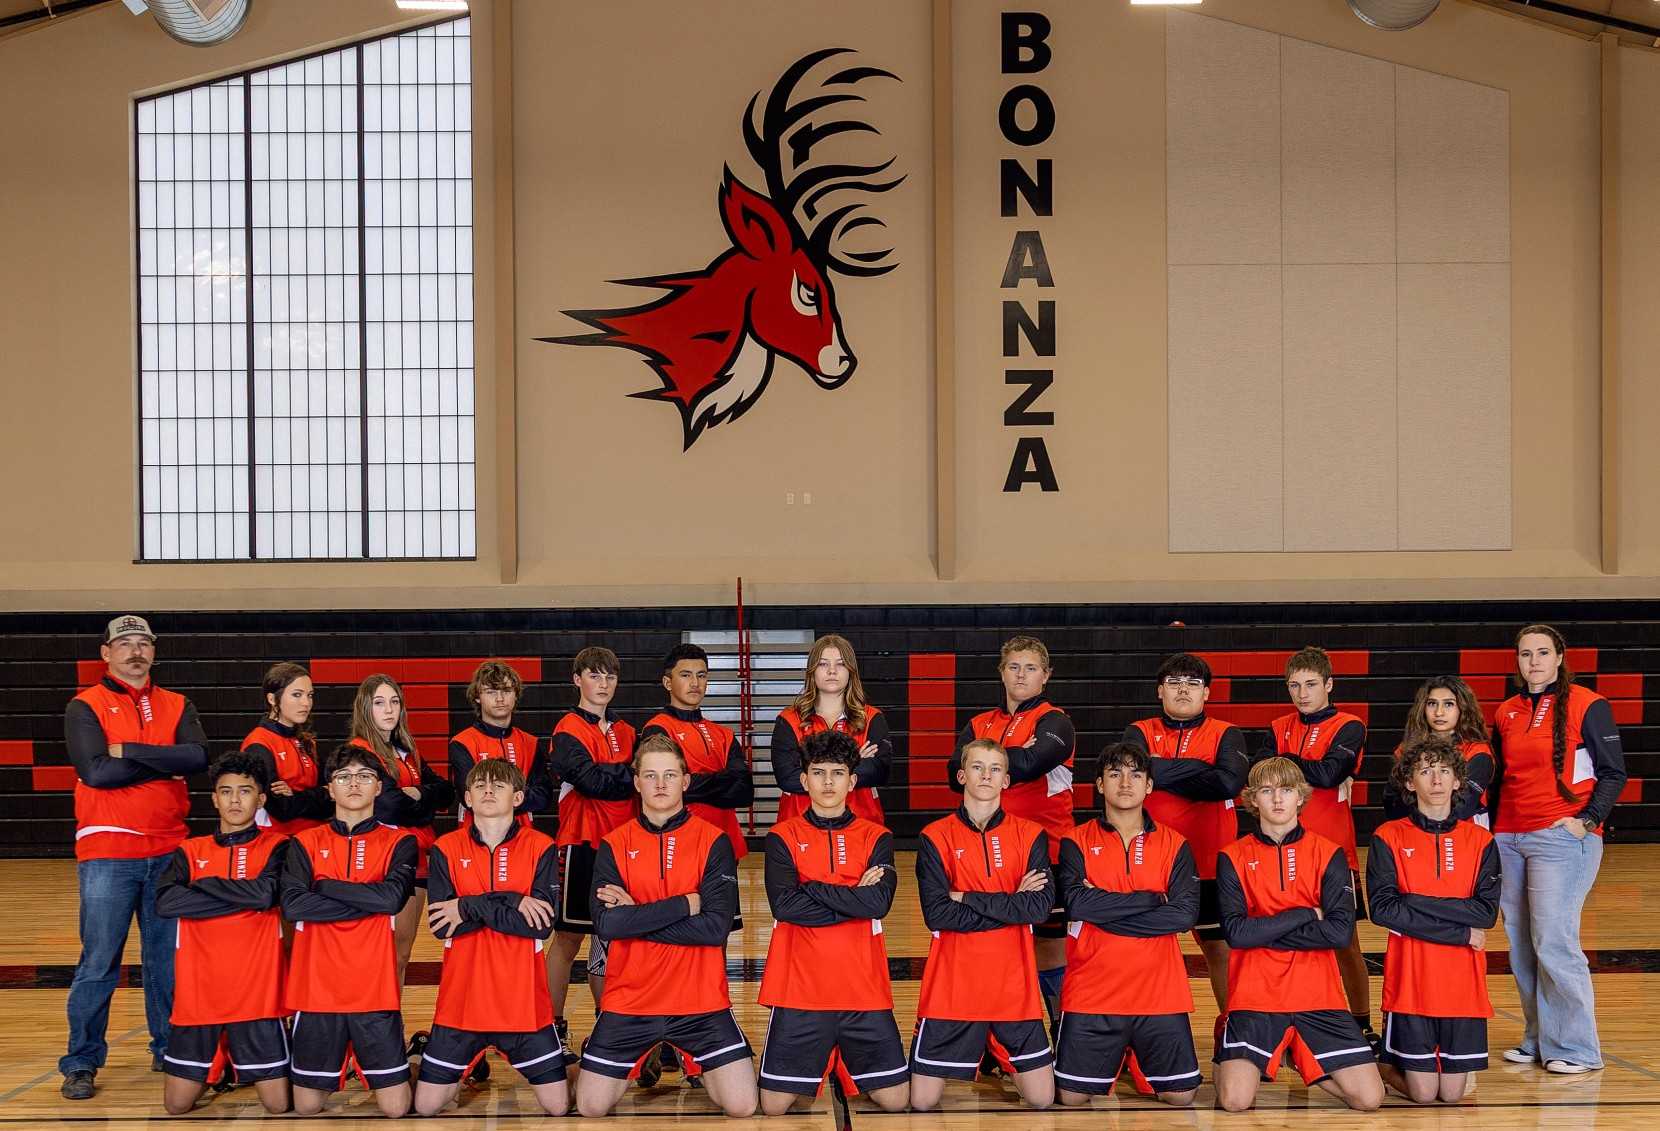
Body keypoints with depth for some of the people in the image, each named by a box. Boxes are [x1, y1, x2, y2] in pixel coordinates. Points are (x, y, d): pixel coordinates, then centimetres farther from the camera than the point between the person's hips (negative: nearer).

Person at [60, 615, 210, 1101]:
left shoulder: (177, 706, 11)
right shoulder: (84, 707, 1)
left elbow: (198, 757, -7)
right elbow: (96, 772, -14)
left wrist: (128, 751, -12)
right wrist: (166, 764, -7)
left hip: (169, 852, 3)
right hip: (107, 854, -3)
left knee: (168, 959, 9)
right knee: (98, 964, -3)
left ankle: (170, 1048, 20)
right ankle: (81, 1063, 5)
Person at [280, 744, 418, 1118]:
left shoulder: (398, 841, 5)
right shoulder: (306, 843, 6)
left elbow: (393, 897, -14)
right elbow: (292, 904, -10)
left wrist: (325, 886, -7)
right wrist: (367, 901, -11)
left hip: (375, 987, -1)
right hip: (317, 986, 1)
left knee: (395, 1107, -2)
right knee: (307, 1106, 6)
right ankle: (334, 1069, 37)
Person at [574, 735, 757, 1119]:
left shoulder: (713, 841, -3)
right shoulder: (614, 845, 1)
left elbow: (716, 926, -14)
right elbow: (606, 924, -13)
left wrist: (635, 915, -14)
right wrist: (683, 904, -16)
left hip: (700, 1000, -1)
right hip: (628, 998, 1)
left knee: (741, 1105, -9)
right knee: (591, 1108, 0)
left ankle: (699, 1063, 24)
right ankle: (641, 1063, 31)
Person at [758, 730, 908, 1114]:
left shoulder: (875, 838, 7)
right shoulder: (783, 837, 3)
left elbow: (880, 902, -10)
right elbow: (783, 904, -13)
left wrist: (812, 889, -10)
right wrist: (854, 899, -10)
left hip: (863, 988, 1)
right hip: (800, 987, -1)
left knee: (894, 1100, 0)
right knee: (774, 1105, -3)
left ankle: (845, 1066, 28)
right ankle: (818, 1064, 27)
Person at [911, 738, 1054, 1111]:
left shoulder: (1030, 835, 4)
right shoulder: (936, 837, -1)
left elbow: (1041, 907, -9)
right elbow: (937, 914, -12)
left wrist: (968, 898, -11)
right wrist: (1010, 905, -11)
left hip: (1013, 985, 1)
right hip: (952, 984, -1)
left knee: (1041, 1098, 0)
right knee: (922, 1102, -3)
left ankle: (999, 1056, 29)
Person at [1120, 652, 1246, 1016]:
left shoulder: (1226, 734, 2)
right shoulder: (1140, 733, 5)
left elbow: (1229, 782, -18)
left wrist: (1163, 774, -12)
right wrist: (1200, 768, -14)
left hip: (1209, 861, 0)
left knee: (1218, 945, 9)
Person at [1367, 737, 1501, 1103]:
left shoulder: (1480, 841, 5)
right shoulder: (1389, 837, -2)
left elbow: (1487, 912, -7)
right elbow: (1383, 909, -13)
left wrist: (1415, 902, -14)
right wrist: (1462, 932, -14)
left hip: (1462, 978, 2)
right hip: (1410, 977, -2)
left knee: (1454, 1092, 2)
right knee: (1423, 1092, -3)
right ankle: (1388, 1062, 28)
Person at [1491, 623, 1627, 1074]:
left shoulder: (1586, 705, -3)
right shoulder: (1506, 713, 14)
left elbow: (1614, 773, -3)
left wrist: (1588, 820, -13)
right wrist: (1492, 828, 16)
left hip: (1561, 838, -6)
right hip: (1509, 839, 6)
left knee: (1553, 942, -10)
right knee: (1520, 946, 7)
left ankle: (1575, 1048, -1)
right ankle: (1537, 1040, 17)